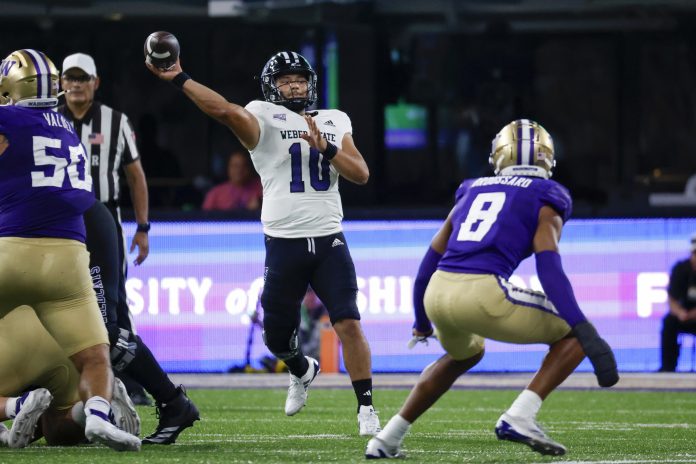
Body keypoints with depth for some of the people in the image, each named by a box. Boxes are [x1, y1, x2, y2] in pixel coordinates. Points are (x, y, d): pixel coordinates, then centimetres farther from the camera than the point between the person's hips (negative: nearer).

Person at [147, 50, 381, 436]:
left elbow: (361, 174, 4)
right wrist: (178, 79, -32)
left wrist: (325, 148, -12)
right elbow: (226, 111, -21)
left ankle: (366, 409, -3)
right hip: (284, 243, -1)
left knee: (349, 324, -12)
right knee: (277, 338, 9)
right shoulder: (264, 118, -2)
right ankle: (302, 371, 43)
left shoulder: (335, 122, 12)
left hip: (328, 241, 1)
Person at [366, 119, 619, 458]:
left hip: (437, 293, 6)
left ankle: (388, 438, 34)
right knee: (572, 335, 10)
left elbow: (430, 261, 28)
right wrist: (584, 330, -15)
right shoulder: (545, 198, 9)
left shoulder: (473, 191, 26)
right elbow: (548, 266, -8)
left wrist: (422, 322, 43)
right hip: (482, 295, -6)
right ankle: (519, 417, -9)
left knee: (464, 354, 38)